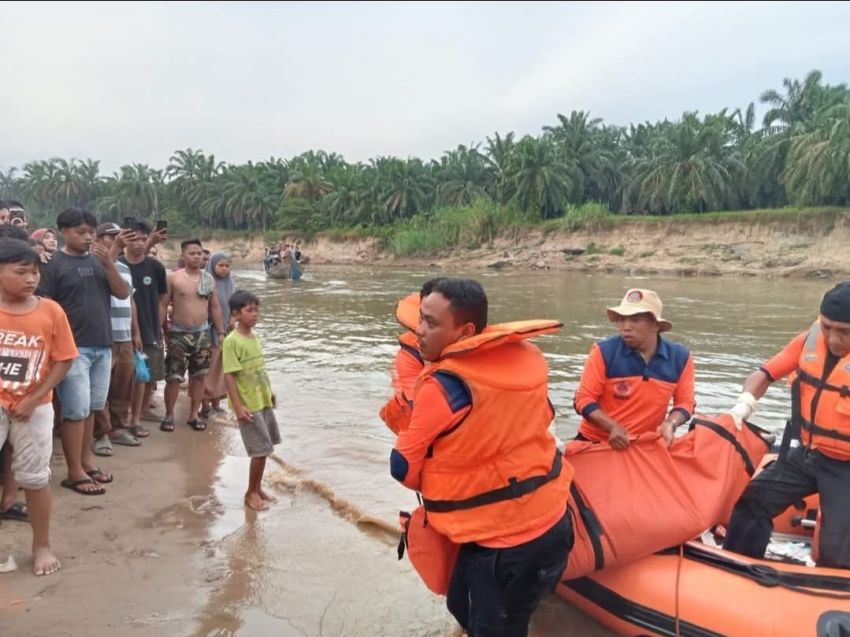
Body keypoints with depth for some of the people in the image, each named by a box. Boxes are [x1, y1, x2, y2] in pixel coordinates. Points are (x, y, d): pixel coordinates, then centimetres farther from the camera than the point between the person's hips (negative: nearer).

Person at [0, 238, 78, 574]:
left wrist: (33, 400, -10)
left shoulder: (51, 311, -8)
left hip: (35, 408, 0)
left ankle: (42, 546, 26)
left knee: (35, 477, 10)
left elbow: (63, 360, -5)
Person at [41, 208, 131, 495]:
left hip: (102, 346, 5)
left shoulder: (99, 261, 10)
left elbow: (123, 293, 3)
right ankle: (74, 473, 7)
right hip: (73, 348, -5)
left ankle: (86, 461, 26)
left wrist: (109, 264, -11)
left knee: (91, 408, 14)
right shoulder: (54, 263, -5)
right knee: (76, 411, -2)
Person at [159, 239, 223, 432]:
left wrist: (220, 332, 8)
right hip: (178, 333, -4)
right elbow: (163, 305, -5)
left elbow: (215, 307, 11)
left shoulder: (208, 278, 6)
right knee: (173, 377, -3)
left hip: (202, 333, 4)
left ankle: (194, 415, 20)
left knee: (199, 376, 8)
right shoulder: (173, 278, -6)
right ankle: (168, 415, 13)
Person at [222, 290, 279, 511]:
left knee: (265, 448, 15)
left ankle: (257, 488, 30)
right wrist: (238, 407, -22)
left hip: (264, 401, 8)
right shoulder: (231, 341, -17)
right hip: (249, 405, -8)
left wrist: (269, 392, 20)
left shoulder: (255, 337, 7)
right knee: (261, 450, -3)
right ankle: (251, 493, 14)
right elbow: (229, 376, -19)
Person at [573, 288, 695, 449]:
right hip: (596, 443, -2)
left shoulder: (680, 357, -4)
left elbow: (685, 402, 5)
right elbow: (583, 399, -11)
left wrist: (670, 423, -16)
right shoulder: (604, 352, -12)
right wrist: (612, 426, -24)